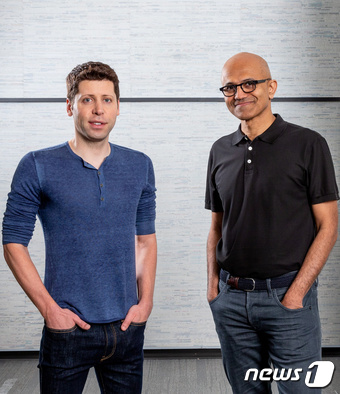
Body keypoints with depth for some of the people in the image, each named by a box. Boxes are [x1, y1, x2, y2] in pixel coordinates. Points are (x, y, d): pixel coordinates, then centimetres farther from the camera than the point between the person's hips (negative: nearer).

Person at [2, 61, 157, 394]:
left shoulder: (140, 166, 5)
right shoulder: (37, 167, -5)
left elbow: (146, 239, 11)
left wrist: (145, 302, 2)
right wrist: (49, 309, -10)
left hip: (127, 327, 3)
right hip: (67, 327, -3)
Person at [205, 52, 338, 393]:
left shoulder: (307, 144, -5)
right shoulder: (220, 151, 9)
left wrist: (296, 292, -13)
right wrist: (213, 283, 3)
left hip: (288, 296, -4)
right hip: (230, 298, 4)